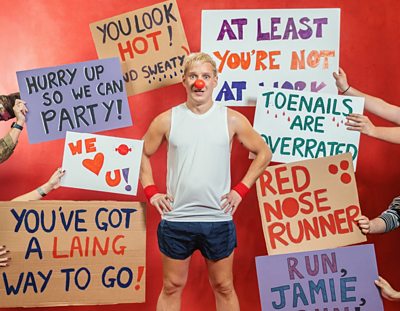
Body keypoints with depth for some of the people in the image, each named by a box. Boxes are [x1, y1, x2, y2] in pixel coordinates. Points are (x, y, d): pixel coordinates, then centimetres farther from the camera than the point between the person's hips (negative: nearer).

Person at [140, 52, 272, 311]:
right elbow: (142, 154, 12)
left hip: (219, 220, 0)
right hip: (176, 220, 0)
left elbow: (264, 153, 7)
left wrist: (241, 190, 0)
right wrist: (151, 192, 2)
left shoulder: (232, 120, -2)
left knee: (224, 288, 13)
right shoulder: (167, 120, -1)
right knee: (172, 287, 13)